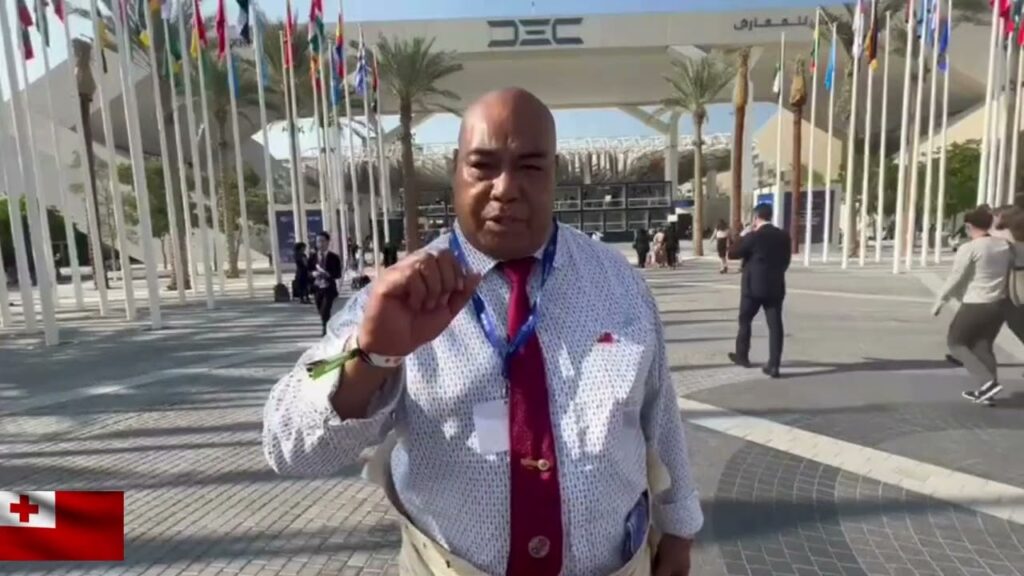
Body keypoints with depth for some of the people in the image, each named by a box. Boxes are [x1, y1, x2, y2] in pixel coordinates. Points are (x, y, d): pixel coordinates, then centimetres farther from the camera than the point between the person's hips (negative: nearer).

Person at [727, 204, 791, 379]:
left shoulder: (753, 236, -13)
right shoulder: (783, 236, 3)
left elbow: (732, 253, -5)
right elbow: (786, 261, 11)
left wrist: (745, 235, 2)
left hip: (753, 286, -4)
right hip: (775, 287, 4)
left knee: (745, 321, 15)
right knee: (775, 326, 1)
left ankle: (742, 355, 28)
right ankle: (773, 365, -2)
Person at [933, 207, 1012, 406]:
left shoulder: (969, 248, -16)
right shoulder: (1005, 245, 5)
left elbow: (954, 279, -14)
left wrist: (939, 302, -5)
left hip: (975, 305, -7)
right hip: (999, 303, 7)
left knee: (955, 342, 9)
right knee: (983, 345, 17)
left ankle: (987, 382, -3)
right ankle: (985, 391, 18)